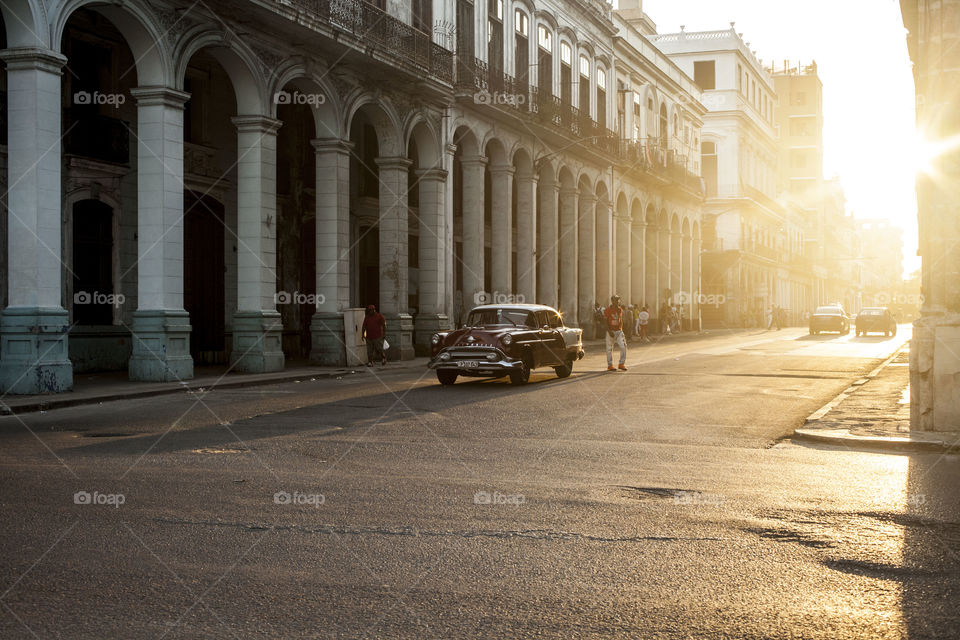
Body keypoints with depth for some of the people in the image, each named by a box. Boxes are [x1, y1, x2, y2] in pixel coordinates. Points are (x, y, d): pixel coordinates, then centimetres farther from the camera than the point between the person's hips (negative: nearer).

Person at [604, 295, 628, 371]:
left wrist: (621, 330, 9)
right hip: (611, 331, -4)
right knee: (609, 349, 2)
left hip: (619, 331, 4)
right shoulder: (608, 310, -8)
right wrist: (609, 331, -17)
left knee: (623, 346, -7)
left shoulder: (620, 309, 9)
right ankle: (610, 365, 12)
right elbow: (606, 322, -10)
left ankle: (622, 364, 1)